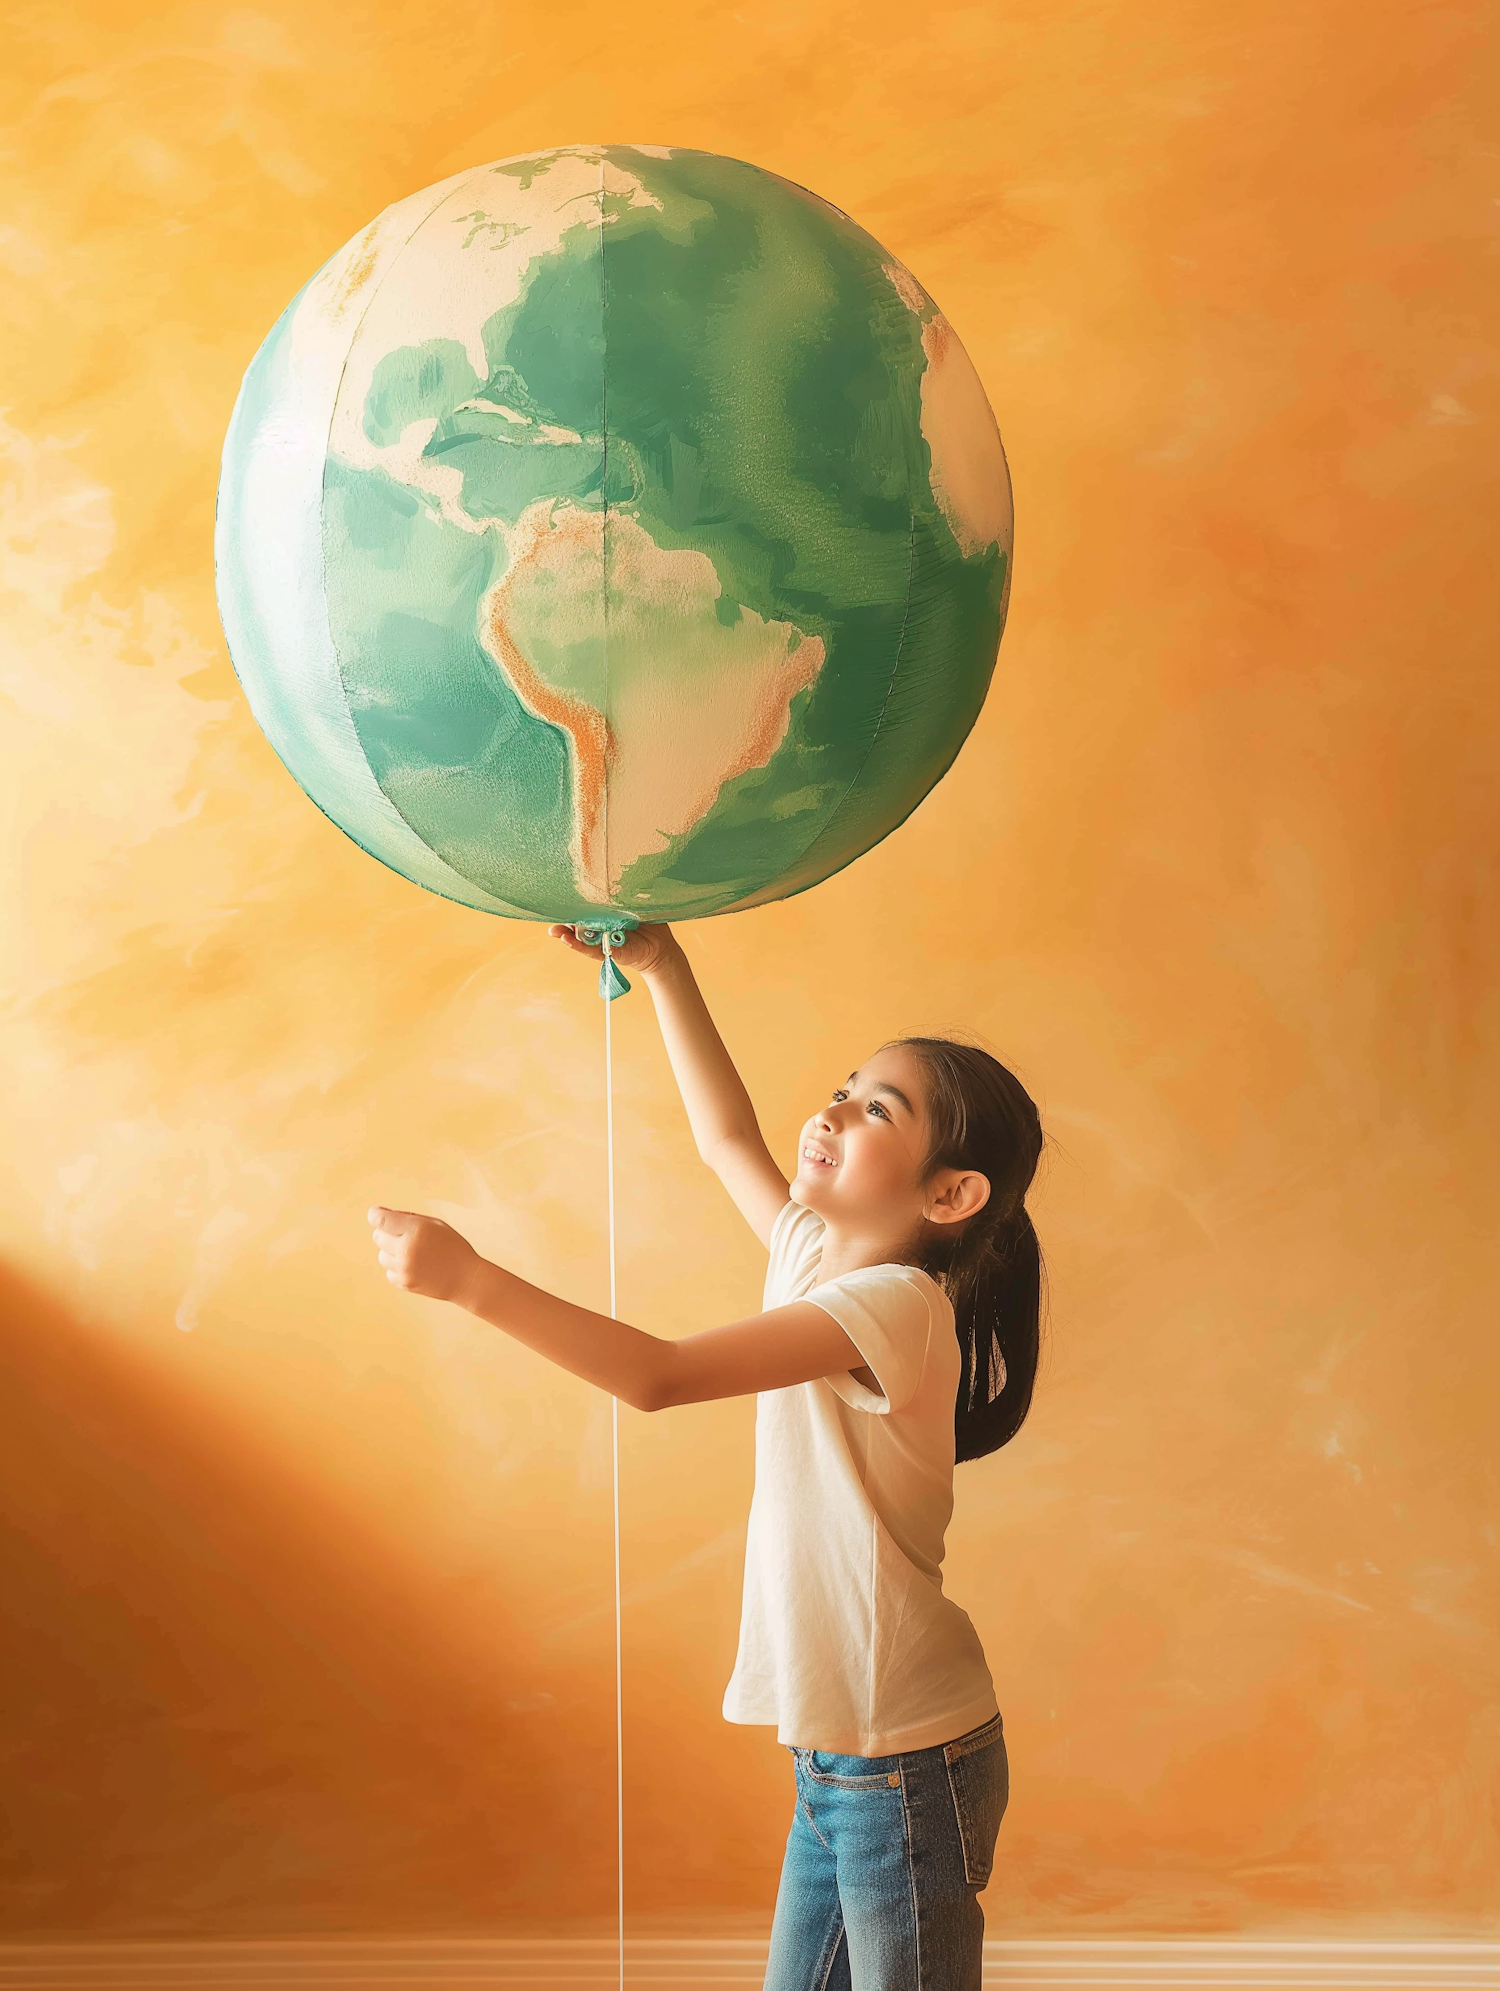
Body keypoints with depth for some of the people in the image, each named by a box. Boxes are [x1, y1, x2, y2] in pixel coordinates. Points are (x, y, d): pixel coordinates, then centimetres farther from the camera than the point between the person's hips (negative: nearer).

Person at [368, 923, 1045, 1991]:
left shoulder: (897, 1303, -21)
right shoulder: (815, 1255, 5)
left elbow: (660, 1374, -28)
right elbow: (727, 1135, 18)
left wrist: (472, 1280, -28)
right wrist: (661, 965, 11)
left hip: (907, 1766, -9)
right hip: (840, 1754, 9)